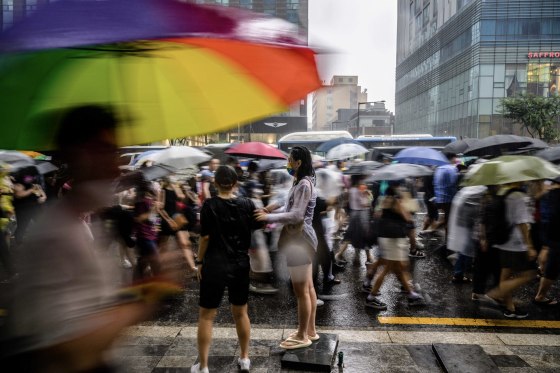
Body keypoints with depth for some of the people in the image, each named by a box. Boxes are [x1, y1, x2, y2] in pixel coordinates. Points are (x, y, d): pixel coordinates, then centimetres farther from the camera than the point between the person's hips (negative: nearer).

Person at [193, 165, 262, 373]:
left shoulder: (210, 205, -11)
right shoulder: (247, 204, -3)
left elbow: (205, 237, -10)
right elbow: (257, 228, 8)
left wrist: (200, 262, 0)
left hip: (215, 266, -3)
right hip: (240, 265, 4)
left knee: (206, 316, 8)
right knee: (240, 313, 19)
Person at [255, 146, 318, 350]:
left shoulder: (304, 184, -19)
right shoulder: (302, 182, 14)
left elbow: (296, 215, -24)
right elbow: (292, 209, 15)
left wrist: (268, 217, -22)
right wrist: (272, 210, 7)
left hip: (300, 239, -11)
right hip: (302, 238, 11)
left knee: (301, 291, 1)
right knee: (308, 288, 17)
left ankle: (303, 336, 15)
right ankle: (310, 330, 30)